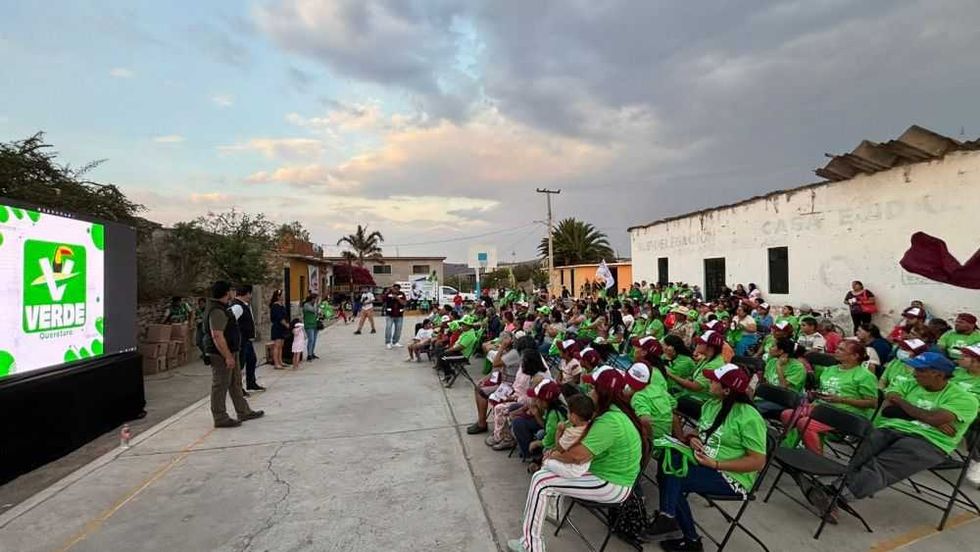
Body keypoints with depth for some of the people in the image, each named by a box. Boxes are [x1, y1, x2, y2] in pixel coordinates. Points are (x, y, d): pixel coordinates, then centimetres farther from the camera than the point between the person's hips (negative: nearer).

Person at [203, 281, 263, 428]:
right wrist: (228, 357, -26)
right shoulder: (217, 311, -20)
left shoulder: (221, 309, 14)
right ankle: (220, 419, 9)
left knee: (235, 383, 17)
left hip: (230, 353, 11)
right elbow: (217, 336, -27)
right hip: (222, 355, -11)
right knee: (220, 386, -1)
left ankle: (243, 412, 27)